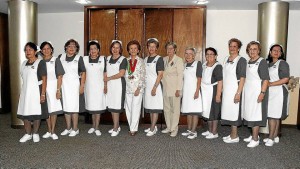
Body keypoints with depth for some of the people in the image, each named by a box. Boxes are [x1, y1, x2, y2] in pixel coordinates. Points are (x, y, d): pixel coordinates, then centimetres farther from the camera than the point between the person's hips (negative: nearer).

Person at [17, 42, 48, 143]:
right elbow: (23, 78, 20)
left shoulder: (40, 62, -7)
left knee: (36, 113, 2)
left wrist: (43, 94, -17)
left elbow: (44, 79, -11)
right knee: (24, 113, 7)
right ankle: (28, 134, 20)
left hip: (36, 91, -6)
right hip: (25, 91, 6)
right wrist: (22, 92, 14)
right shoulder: (24, 63, 13)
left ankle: (35, 133, 17)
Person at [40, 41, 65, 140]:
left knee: (53, 110, 0)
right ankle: (49, 131, 20)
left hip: (53, 87, -3)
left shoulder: (56, 60, -2)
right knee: (46, 110, 8)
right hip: (43, 87, 3)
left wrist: (58, 90, -11)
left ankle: (53, 132, 10)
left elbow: (59, 76, -5)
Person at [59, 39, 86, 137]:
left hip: (74, 85, -3)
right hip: (63, 85, 4)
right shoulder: (61, 57, 7)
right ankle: (68, 128, 22)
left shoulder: (79, 58, -1)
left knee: (74, 107, 0)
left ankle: (75, 129, 10)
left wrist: (82, 86, -10)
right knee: (65, 106, 9)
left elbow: (83, 73, -3)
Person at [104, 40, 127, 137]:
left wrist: (108, 78, -6)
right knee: (111, 106, 7)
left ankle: (115, 129, 3)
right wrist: (105, 83, 2)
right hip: (109, 85, 6)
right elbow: (106, 72, 15)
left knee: (116, 107, -6)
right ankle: (117, 126, 20)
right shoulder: (108, 58, 14)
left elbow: (121, 74, -13)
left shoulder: (123, 59, -4)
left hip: (118, 84, -6)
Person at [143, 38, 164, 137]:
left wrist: (154, 88, -17)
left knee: (155, 108, -3)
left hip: (155, 86, -6)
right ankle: (153, 126, 20)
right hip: (147, 86, 7)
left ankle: (152, 129, 1)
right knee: (150, 108, 10)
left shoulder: (159, 59, -6)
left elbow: (160, 74, -12)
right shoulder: (145, 59, 13)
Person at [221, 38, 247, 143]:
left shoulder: (241, 60, -9)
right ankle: (232, 134, 22)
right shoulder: (226, 59, 11)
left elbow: (242, 78, -14)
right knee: (228, 111, 11)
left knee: (233, 111, -1)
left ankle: (235, 137, 10)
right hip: (226, 90, 7)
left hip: (234, 90, -7)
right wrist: (221, 90, 11)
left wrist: (238, 93, -19)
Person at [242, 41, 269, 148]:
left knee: (255, 115, -5)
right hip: (248, 92, 7)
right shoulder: (248, 63, 12)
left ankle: (255, 139, 2)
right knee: (250, 114, 13)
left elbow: (266, 79, -15)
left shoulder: (262, 62, -10)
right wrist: (241, 92, 14)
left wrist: (262, 93, -22)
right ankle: (254, 135, 25)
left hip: (257, 93, -7)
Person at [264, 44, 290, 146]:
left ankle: (271, 138, -1)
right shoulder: (269, 64, 15)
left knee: (272, 116, -7)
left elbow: (286, 79, -13)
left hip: (278, 92, -6)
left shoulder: (282, 63, -5)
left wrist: (270, 84, -13)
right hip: (270, 92, 6)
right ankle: (275, 137, 17)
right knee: (275, 116, 10)